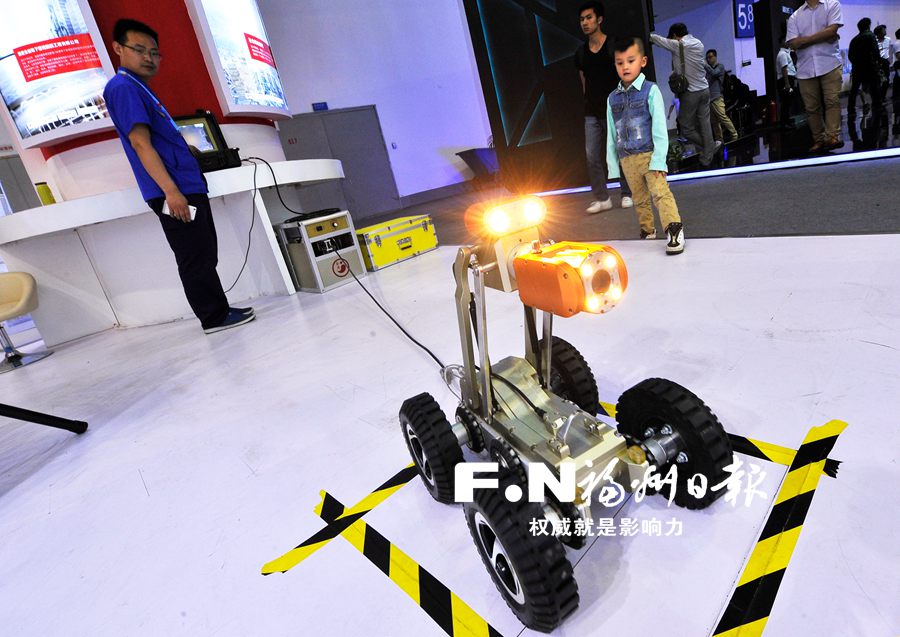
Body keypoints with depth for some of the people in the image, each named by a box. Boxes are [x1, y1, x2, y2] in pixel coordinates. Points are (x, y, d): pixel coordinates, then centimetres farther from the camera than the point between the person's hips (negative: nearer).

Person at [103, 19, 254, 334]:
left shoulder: (139, 89, 24)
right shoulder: (123, 87, -6)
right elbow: (140, 143, -16)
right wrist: (170, 191, -23)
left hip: (188, 189, 10)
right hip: (174, 192, -10)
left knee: (205, 257, 12)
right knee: (196, 259, -5)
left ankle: (219, 311, 20)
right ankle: (214, 317, 2)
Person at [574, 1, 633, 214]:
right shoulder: (580, 53, 10)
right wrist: (589, 106, 13)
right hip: (591, 114, 4)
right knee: (592, 156, -4)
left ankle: (627, 194, 16)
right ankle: (602, 198, 3)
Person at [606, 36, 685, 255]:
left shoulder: (650, 91, -4)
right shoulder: (613, 98, 8)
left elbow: (659, 128, -8)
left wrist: (658, 160, -15)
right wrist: (613, 165, 7)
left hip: (648, 155, -4)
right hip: (627, 160, 4)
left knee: (660, 192, -14)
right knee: (640, 199, 12)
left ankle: (674, 230, -15)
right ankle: (647, 231, 24)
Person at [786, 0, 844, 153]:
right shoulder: (794, 17, 14)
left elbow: (832, 30, -5)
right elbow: (794, 43, 0)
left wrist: (806, 39, -2)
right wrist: (823, 36, -3)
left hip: (830, 64, -2)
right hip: (805, 68, 2)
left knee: (832, 100, -11)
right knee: (811, 107, 0)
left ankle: (832, 137, -13)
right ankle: (819, 140, 6)